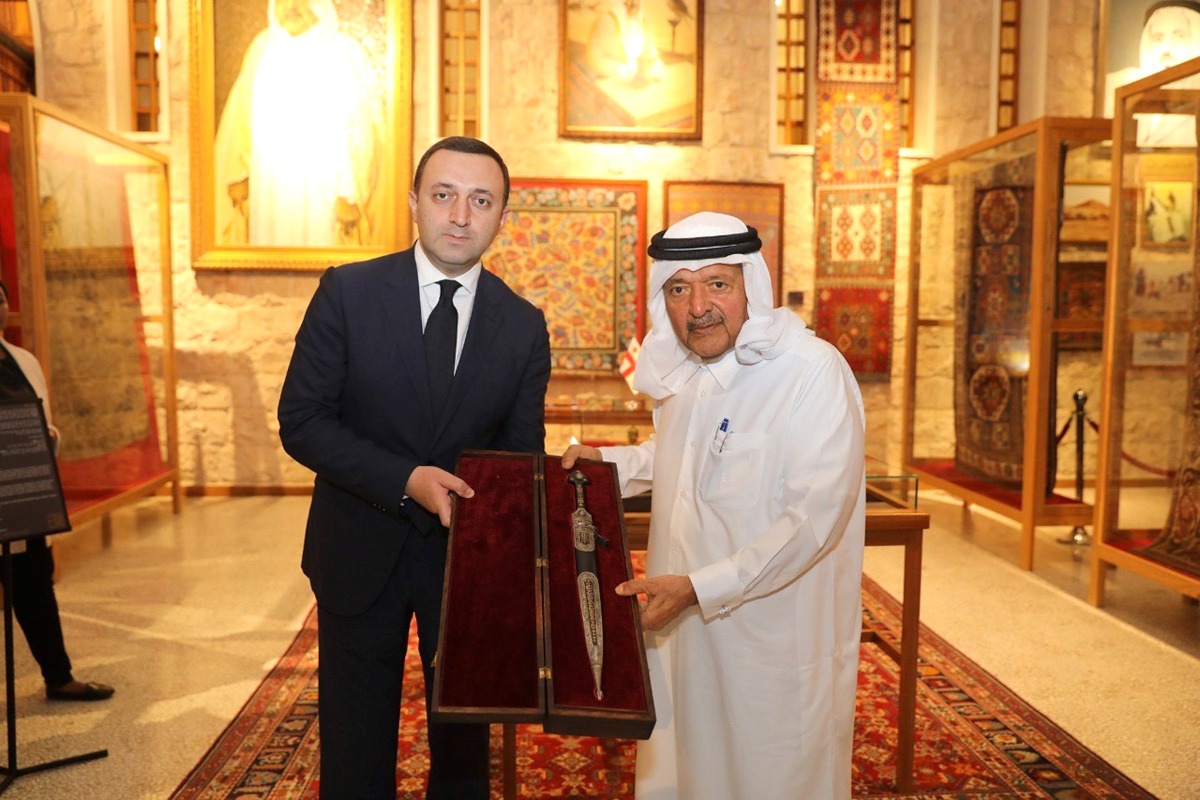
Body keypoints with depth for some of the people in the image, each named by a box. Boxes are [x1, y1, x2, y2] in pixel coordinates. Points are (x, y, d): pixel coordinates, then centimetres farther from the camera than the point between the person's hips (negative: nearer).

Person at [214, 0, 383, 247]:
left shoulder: (345, 53, -5)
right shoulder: (263, 48, 7)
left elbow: (361, 127, -8)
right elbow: (240, 117, 11)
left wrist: (351, 194, -13)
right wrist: (238, 175, 4)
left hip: (323, 191, -4)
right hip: (268, 189, 4)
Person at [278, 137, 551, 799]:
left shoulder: (524, 325, -5)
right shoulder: (348, 292, -10)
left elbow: (521, 454, -1)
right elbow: (300, 421, -11)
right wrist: (404, 480, -24)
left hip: (468, 552, 2)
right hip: (361, 550, -1)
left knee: (464, 735, 19)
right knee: (356, 745, 16)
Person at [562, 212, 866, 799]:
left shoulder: (814, 372, -21)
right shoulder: (684, 368, 6)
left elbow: (815, 518, -24)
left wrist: (699, 588, -27)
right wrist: (609, 463, 8)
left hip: (773, 639, -7)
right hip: (682, 622, 7)